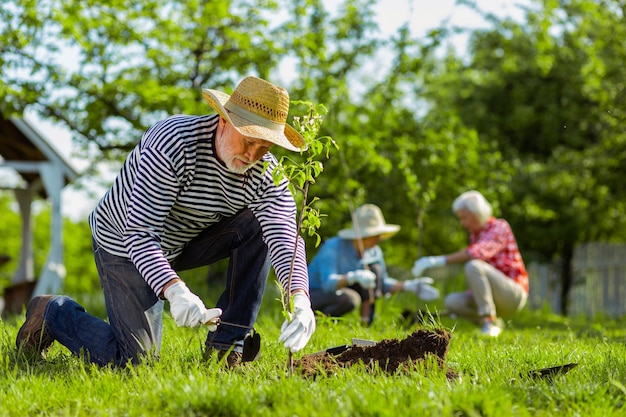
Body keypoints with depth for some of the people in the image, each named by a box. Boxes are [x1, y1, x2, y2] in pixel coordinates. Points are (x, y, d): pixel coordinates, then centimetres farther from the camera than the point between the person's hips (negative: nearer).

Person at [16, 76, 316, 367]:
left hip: (187, 241, 5)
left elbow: (285, 236, -30)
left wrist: (299, 298, -50)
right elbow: (140, 234, -38)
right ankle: (54, 313, 18)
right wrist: (175, 290, -54)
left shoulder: (266, 171, -18)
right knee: (137, 360, -8)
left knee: (257, 225, -18)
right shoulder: (172, 144, -34)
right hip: (125, 244, -5)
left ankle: (226, 345, -10)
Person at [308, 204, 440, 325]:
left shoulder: (374, 251, -4)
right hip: (314, 294, -7)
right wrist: (353, 277, -57)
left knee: (374, 269, -11)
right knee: (350, 299, -37)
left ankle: (365, 323, -12)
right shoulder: (332, 248, -27)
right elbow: (328, 284, -38)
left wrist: (409, 286, -11)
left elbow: (382, 283, 5)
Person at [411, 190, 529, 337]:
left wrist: (439, 260, -35)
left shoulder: (500, 227, -10)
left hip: (514, 295, -7)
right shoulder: (475, 235, 14)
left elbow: (477, 253, -30)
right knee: (452, 301, -14)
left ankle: (490, 321, -25)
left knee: (472, 266, -29)